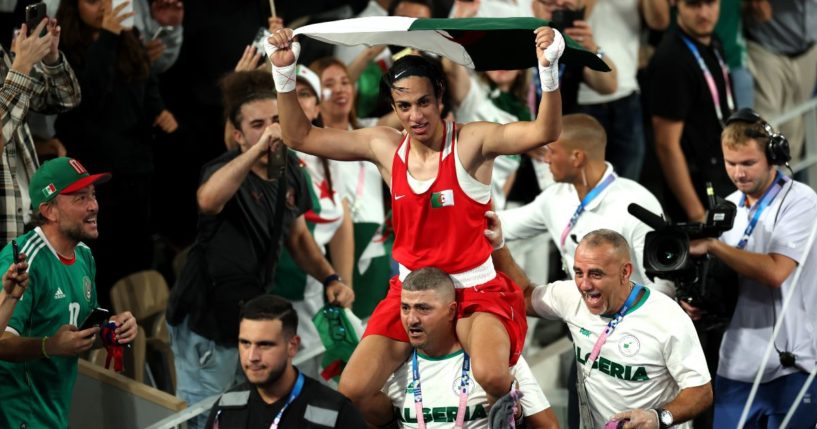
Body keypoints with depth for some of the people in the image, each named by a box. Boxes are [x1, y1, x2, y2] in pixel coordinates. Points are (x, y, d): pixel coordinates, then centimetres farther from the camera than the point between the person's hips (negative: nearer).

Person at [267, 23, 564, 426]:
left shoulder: (472, 142, -10)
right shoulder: (384, 147, 2)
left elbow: (543, 132, -24)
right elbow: (299, 136, 8)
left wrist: (548, 68, -39)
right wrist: (284, 73, -4)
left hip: (474, 290, -4)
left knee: (492, 376, -33)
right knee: (353, 391, -9)